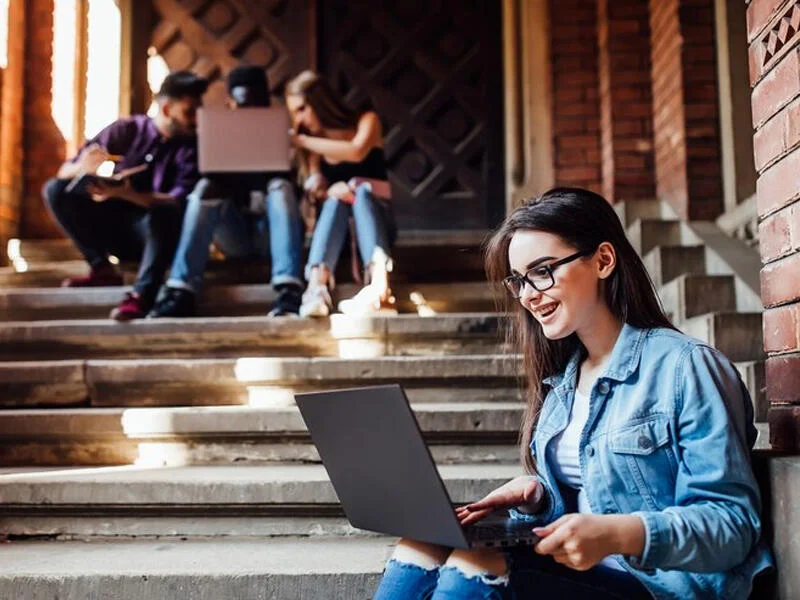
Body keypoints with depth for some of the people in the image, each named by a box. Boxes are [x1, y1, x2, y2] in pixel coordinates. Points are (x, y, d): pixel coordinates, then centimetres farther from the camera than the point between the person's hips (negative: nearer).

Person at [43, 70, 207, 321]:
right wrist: (82, 167, -27)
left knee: (164, 211, -35)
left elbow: (180, 201, -21)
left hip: (159, 234, -3)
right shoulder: (127, 130, 0)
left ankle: (143, 293, -43)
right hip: (117, 229, 4)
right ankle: (102, 268, -13)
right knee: (56, 189, -11)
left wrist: (127, 194, -35)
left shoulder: (192, 147, -6)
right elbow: (65, 171, -2)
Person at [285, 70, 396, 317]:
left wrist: (302, 140, -15)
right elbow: (316, 190, -6)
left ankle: (379, 285, -58)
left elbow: (357, 152, -19)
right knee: (336, 198, -31)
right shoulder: (314, 146, 10)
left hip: (376, 213, -1)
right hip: (333, 226, 1)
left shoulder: (366, 121, 4)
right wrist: (329, 191, -30)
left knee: (362, 190, -32)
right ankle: (316, 287, -55)